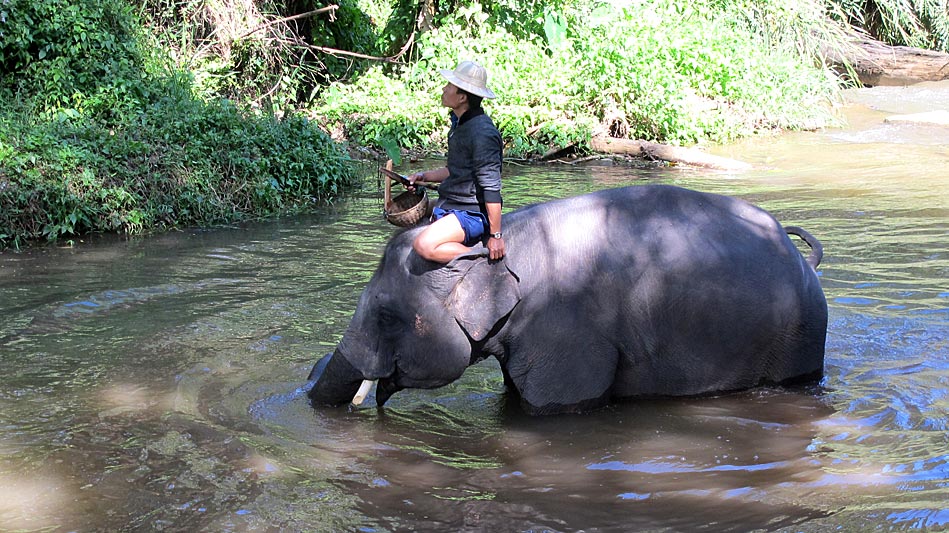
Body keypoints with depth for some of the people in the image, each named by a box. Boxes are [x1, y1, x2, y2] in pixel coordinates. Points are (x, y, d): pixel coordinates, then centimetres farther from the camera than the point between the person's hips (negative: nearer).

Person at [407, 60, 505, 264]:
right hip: (448, 207, 10)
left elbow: (491, 188, -22)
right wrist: (424, 176, 14)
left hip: (472, 213, -10)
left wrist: (496, 235, -22)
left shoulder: (482, 132, -20)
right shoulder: (460, 124, 11)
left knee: (424, 245, -28)